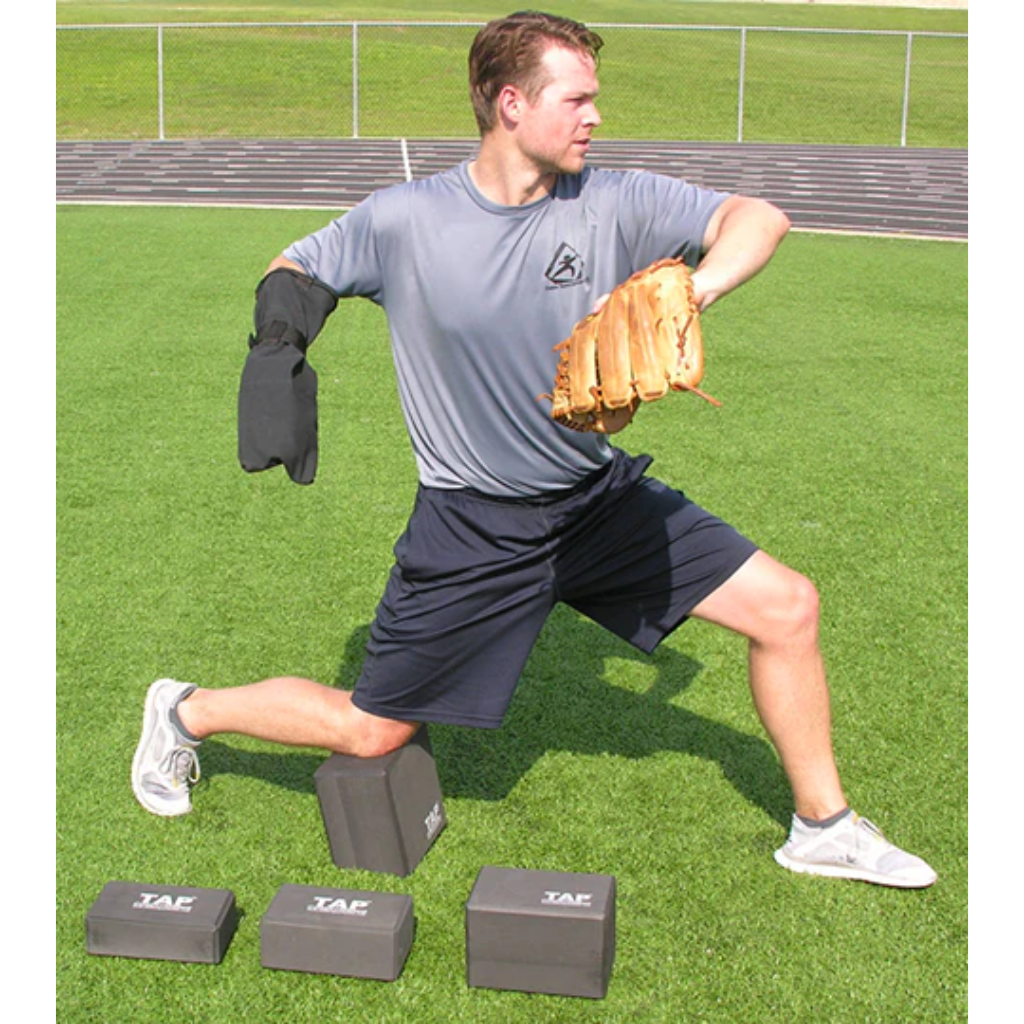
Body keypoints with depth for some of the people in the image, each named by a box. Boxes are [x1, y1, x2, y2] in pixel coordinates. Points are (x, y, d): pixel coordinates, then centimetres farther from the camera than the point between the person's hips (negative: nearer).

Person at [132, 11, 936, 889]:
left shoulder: (612, 204, -8)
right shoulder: (403, 221, -12)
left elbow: (758, 218, -14)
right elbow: (292, 273, 3)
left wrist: (695, 287, -33)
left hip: (601, 497, 4)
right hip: (474, 529, -3)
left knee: (787, 607, -3)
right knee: (371, 734, 6)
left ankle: (823, 828, 18)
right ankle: (188, 711, 33)